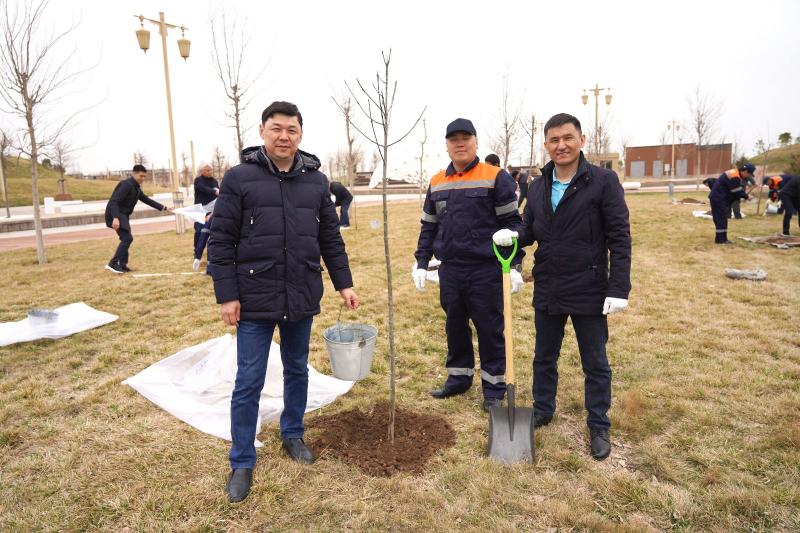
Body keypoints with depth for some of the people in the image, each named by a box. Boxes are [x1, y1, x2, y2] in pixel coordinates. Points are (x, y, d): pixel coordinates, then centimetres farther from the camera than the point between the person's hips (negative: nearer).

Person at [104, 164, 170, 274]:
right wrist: (115, 218, -37)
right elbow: (114, 201, -26)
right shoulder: (126, 185, -18)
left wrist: (164, 208, 17)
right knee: (127, 238, -15)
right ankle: (113, 263, -11)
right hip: (115, 215, -10)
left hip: (123, 215, 10)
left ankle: (121, 264, 17)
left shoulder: (136, 188, 13)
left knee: (126, 239, 11)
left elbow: (147, 200, 22)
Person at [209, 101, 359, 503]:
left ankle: (293, 435, 39)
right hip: (254, 300, -3)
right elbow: (221, 241, -6)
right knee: (248, 383, 4)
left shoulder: (316, 180, 6)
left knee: (297, 371, 17)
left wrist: (344, 283, 7)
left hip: (302, 299, 4)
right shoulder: (239, 178, -5)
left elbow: (331, 238, 11)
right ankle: (242, 463, 20)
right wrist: (227, 295, -10)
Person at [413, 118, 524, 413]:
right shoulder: (436, 183, 11)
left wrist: (513, 265, -11)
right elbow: (428, 227, 15)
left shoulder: (496, 177, -4)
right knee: (454, 326, 15)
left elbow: (511, 223, -6)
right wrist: (421, 264, 10)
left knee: (489, 328, 5)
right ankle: (458, 377, 31)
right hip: (450, 269, 5)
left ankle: (494, 385, 19)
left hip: (486, 269, -5)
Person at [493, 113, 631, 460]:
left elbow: (619, 238, -11)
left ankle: (599, 427, 27)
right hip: (547, 290, 5)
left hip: (588, 292, -5)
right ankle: (542, 411, 38)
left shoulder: (603, 181, -10)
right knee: (544, 357, 19)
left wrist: (619, 288, -16)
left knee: (595, 363, 10)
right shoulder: (537, 187, 6)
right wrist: (512, 235, -11)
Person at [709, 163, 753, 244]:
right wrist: (746, 196, -2)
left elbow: (739, 189, 19)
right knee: (721, 219, -7)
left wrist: (744, 195, 6)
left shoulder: (734, 173, 13)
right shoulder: (734, 177, -20)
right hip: (718, 199, -11)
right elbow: (737, 192, -17)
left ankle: (722, 238, 18)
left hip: (719, 198, 11)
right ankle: (720, 239, -4)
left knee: (722, 219, 13)